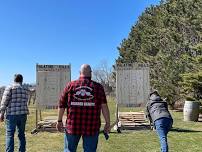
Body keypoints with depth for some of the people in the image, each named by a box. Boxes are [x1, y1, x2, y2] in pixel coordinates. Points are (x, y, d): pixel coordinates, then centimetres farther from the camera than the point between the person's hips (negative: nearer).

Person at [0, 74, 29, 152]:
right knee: (21, 134, 13)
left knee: (10, 134, -1)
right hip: (23, 114, 5)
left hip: (12, 114, -4)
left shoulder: (10, 88, -3)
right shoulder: (25, 90, 11)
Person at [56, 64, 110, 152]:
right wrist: (108, 123, 2)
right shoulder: (98, 87, -2)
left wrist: (59, 121, 14)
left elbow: (61, 105, 3)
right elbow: (104, 106, -6)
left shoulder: (70, 85, 1)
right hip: (91, 127, 0)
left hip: (73, 125, 1)